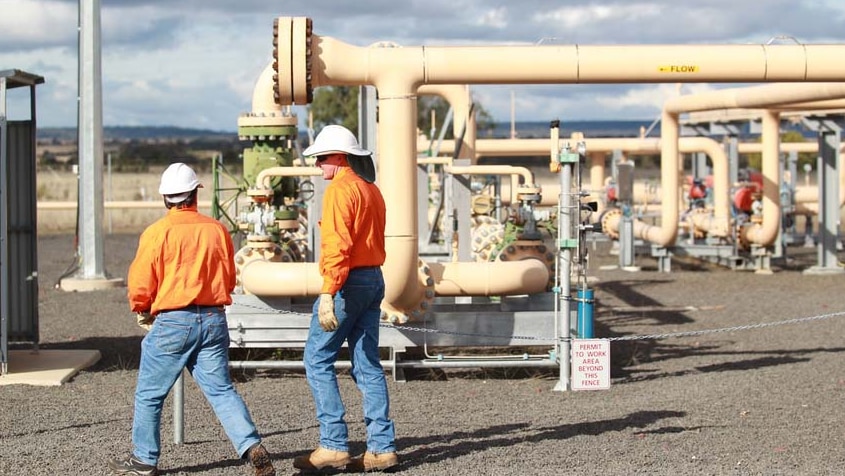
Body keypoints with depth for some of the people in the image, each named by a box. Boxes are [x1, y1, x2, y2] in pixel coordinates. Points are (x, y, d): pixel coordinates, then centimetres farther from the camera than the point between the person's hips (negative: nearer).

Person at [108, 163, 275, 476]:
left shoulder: (157, 232, -9)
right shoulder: (218, 230, 3)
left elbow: (140, 284, -7)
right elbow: (229, 280, 11)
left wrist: (142, 311, 13)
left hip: (172, 322, -4)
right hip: (214, 320, 4)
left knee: (149, 394, 11)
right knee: (221, 390, 5)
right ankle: (252, 447, -11)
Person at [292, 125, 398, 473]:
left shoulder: (339, 190, -13)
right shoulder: (371, 190, 16)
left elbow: (337, 246, -22)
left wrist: (328, 294, -27)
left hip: (348, 283, -9)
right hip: (374, 280, 9)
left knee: (317, 360, -2)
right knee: (368, 365, 9)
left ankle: (333, 446, -5)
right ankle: (381, 448, 7)